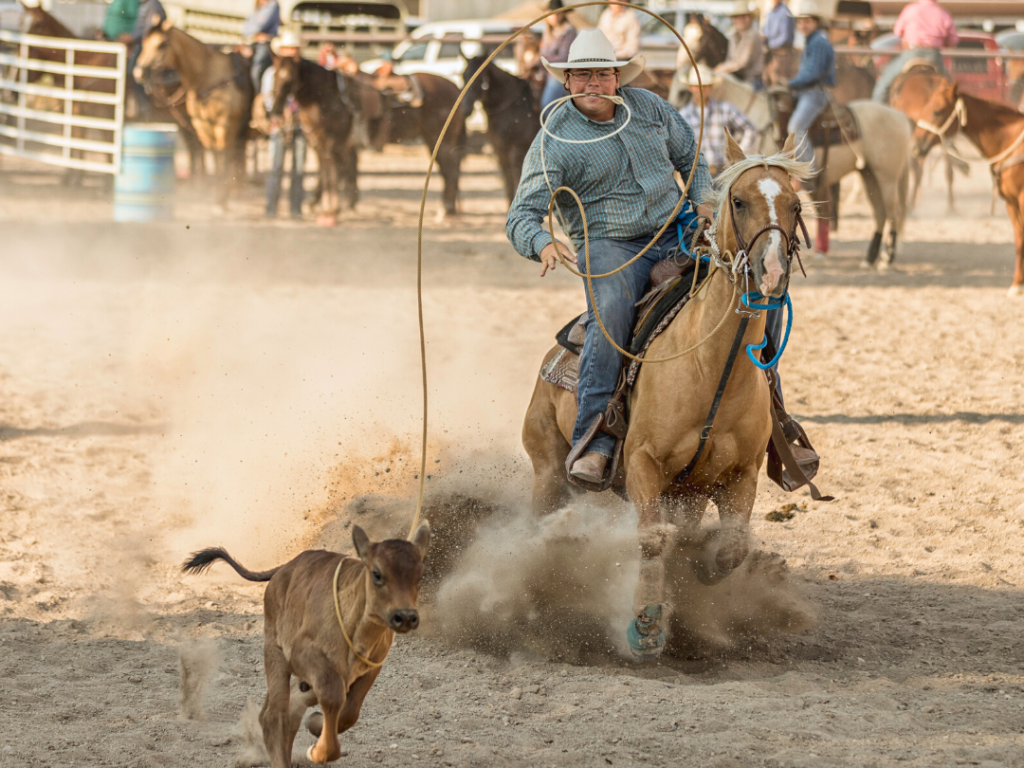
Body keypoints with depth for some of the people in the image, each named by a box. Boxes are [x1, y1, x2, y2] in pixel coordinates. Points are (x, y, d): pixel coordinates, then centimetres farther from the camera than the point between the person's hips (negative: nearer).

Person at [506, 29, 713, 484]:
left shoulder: (647, 107, 8)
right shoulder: (555, 140, -7)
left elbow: (689, 155, 24)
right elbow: (522, 216, -12)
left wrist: (702, 201, 5)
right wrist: (544, 245, -34)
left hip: (676, 232, 5)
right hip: (610, 246, -5)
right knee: (611, 311, -36)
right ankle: (594, 443, -39)